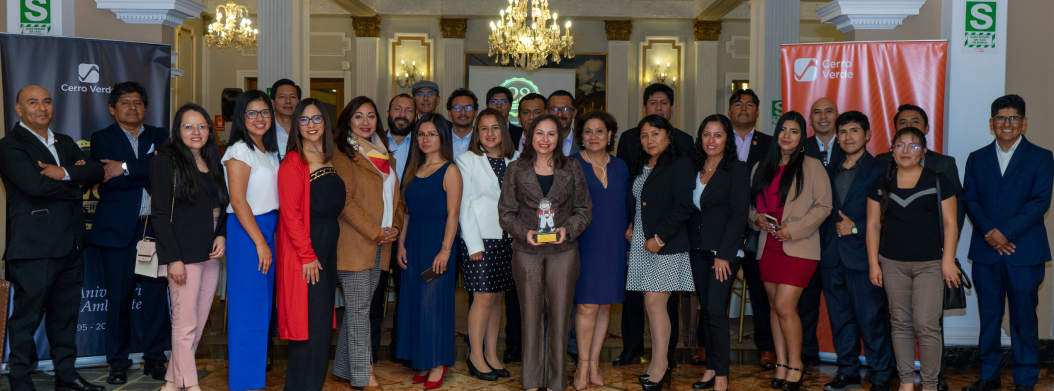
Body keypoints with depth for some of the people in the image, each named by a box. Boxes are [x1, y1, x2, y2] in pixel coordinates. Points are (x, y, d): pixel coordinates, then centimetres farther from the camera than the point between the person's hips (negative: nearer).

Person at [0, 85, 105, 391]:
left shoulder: (65, 143, 18)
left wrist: (64, 173, -14)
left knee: (66, 314, 15)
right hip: (34, 249, -7)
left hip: (70, 247, 7)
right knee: (27, 317, 1)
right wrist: (75, 179, -6)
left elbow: (97, 172, 4)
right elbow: (35, 184, -20)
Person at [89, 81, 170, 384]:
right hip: (118, 230, -2)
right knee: (119, 297, 2)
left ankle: (154, 359, 14)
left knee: (157, 294, 1)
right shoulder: (102, 139, 8)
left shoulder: (159, 137, 14)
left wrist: (126, 168, -11)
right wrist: (147, 169, -9)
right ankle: (118, 362, 15)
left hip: (155, 226, 2)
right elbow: (109, 179, -9)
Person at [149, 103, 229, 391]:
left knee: (199, 323, 8)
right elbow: (160, 213, -9)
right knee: (185, 323, -2)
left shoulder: (213, 163, 14)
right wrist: (173, 258, -14)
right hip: (184, 253, -7)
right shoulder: (166, 161, -5)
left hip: (212, 252, 7)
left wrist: (222, 235, -1)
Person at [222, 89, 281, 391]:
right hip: (246, 231, -8)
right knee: (249, 305, -3)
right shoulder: (239, 151, -11)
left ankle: (258, 364, 24)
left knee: (263, 303, 13)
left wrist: (269, 238, 11)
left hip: (267, 230, 8)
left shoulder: (269, 151, 15)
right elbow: (238, 200, -16)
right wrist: (260, 242, -17)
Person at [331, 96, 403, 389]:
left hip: (380, 245, 7)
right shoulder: (342, 154, -6)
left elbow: (396, 197, 19)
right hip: (354, 243, -7)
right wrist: (374, 231, -15)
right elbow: (345, 201, -13)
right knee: (359, 307, -5)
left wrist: (395, 228, 2)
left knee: (360, 305, 11)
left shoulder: (384, 156, 18)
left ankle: (345, 366, 20)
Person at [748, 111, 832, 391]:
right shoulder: (762, 168, 13)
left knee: (785, 306, -12)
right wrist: (757, 219, -4)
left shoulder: (812, 167, -3)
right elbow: (752, 204, 18)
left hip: (799, 248, -5)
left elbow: (823, 206, -7)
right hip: (768, 247, 6)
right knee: (774, 307, 8)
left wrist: (793, 229, -14)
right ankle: (781, 365, 17)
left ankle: (796, 365, 3)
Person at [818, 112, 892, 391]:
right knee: (840, 318, 12)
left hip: (863, 255, -5)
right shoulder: (830, 169, 15)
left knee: (872, 318, -2)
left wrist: (856, 227, -15)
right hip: (832, 255, 6)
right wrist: (822, 241, 5)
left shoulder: (879, 170, -2)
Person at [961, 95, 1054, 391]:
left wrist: (1005, 231, -16)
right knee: (989, 316, 8)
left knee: (1024, 318, 2)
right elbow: (969, 199, 3)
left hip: (1025, 252, -2)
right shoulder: (976, 159, 12)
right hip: (985, 252, 3)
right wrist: (988, 232, -13)